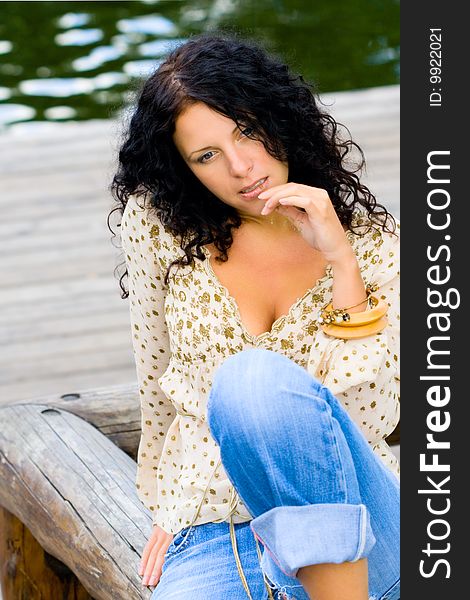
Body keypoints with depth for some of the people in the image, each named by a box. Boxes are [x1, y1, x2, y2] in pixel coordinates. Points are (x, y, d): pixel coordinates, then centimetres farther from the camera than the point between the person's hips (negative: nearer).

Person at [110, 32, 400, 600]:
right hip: (207, 546, 0)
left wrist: (342, 259, -13)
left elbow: (368, 416, -8)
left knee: (255, 378, -33)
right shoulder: (160, 227, 4)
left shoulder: (371, 236, 2)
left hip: (356, 534, 1)